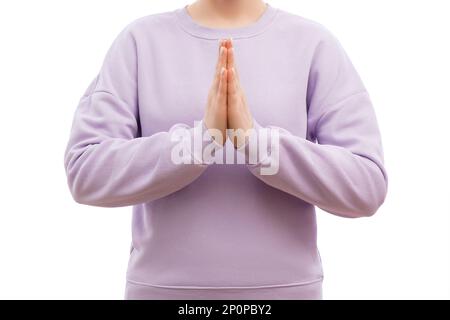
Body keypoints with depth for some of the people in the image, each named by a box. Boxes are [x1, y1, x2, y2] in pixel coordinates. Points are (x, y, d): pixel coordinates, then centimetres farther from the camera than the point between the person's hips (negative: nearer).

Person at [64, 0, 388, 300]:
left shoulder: (315, 43, -3)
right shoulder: (139, 40, -1)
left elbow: (366, 187, -9)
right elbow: (86, 174, -9)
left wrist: (254, 138, -21)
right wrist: (202, 136, -21)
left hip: (284, 289, 0)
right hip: (165, 289, 1)